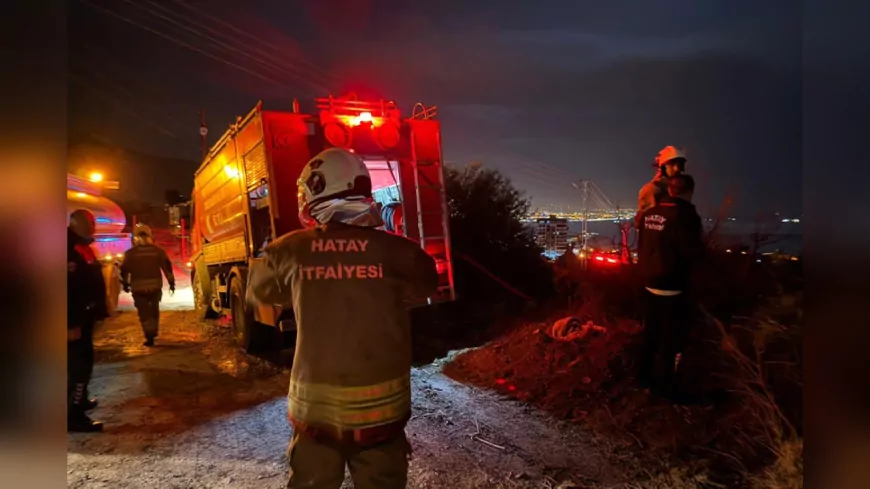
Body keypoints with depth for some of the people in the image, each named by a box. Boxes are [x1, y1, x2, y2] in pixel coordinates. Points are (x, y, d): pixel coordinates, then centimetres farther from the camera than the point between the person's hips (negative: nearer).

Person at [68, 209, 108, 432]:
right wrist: (71, 324, -26)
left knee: (84, 361, 20)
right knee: (79, 364, -8)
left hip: (84, 317, 10)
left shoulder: (84, 248, 15)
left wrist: (99, 311, 18)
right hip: (74, 321, -10)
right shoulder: (70, 250, -19)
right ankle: (74, 416, -3)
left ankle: (80, 400, 34)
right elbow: (69, 288, -24)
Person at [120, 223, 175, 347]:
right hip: (155, 286, 2)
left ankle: (150, 336, -8)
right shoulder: (158, 251, 2)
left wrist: (125, 284, 16)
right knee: (154, 309, 21)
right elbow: (167, 267, 2)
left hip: (139, 288, -2)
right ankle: (154, 331, 29)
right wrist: (171, 282, 8)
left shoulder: (130, 253, -1)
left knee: (144, 312, 1)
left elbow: (124, 270, 2)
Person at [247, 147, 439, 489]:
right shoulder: (394, 250, -10)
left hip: (314, 405, 1)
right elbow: (427, 284, 11)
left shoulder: (290, 251, -7)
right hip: (380, 403, -1)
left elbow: (258, 293, 13)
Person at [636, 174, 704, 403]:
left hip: (649, 284, 7)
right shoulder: (685, 215, -18)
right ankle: (664, 385, 15)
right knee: (671, 338, 6)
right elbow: (693, 251, -18)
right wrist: (700, 246, 3)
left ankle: (646, 376, 32)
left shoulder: (649, 213, 5)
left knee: (651, 333, 20)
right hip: (671, 287, -7)